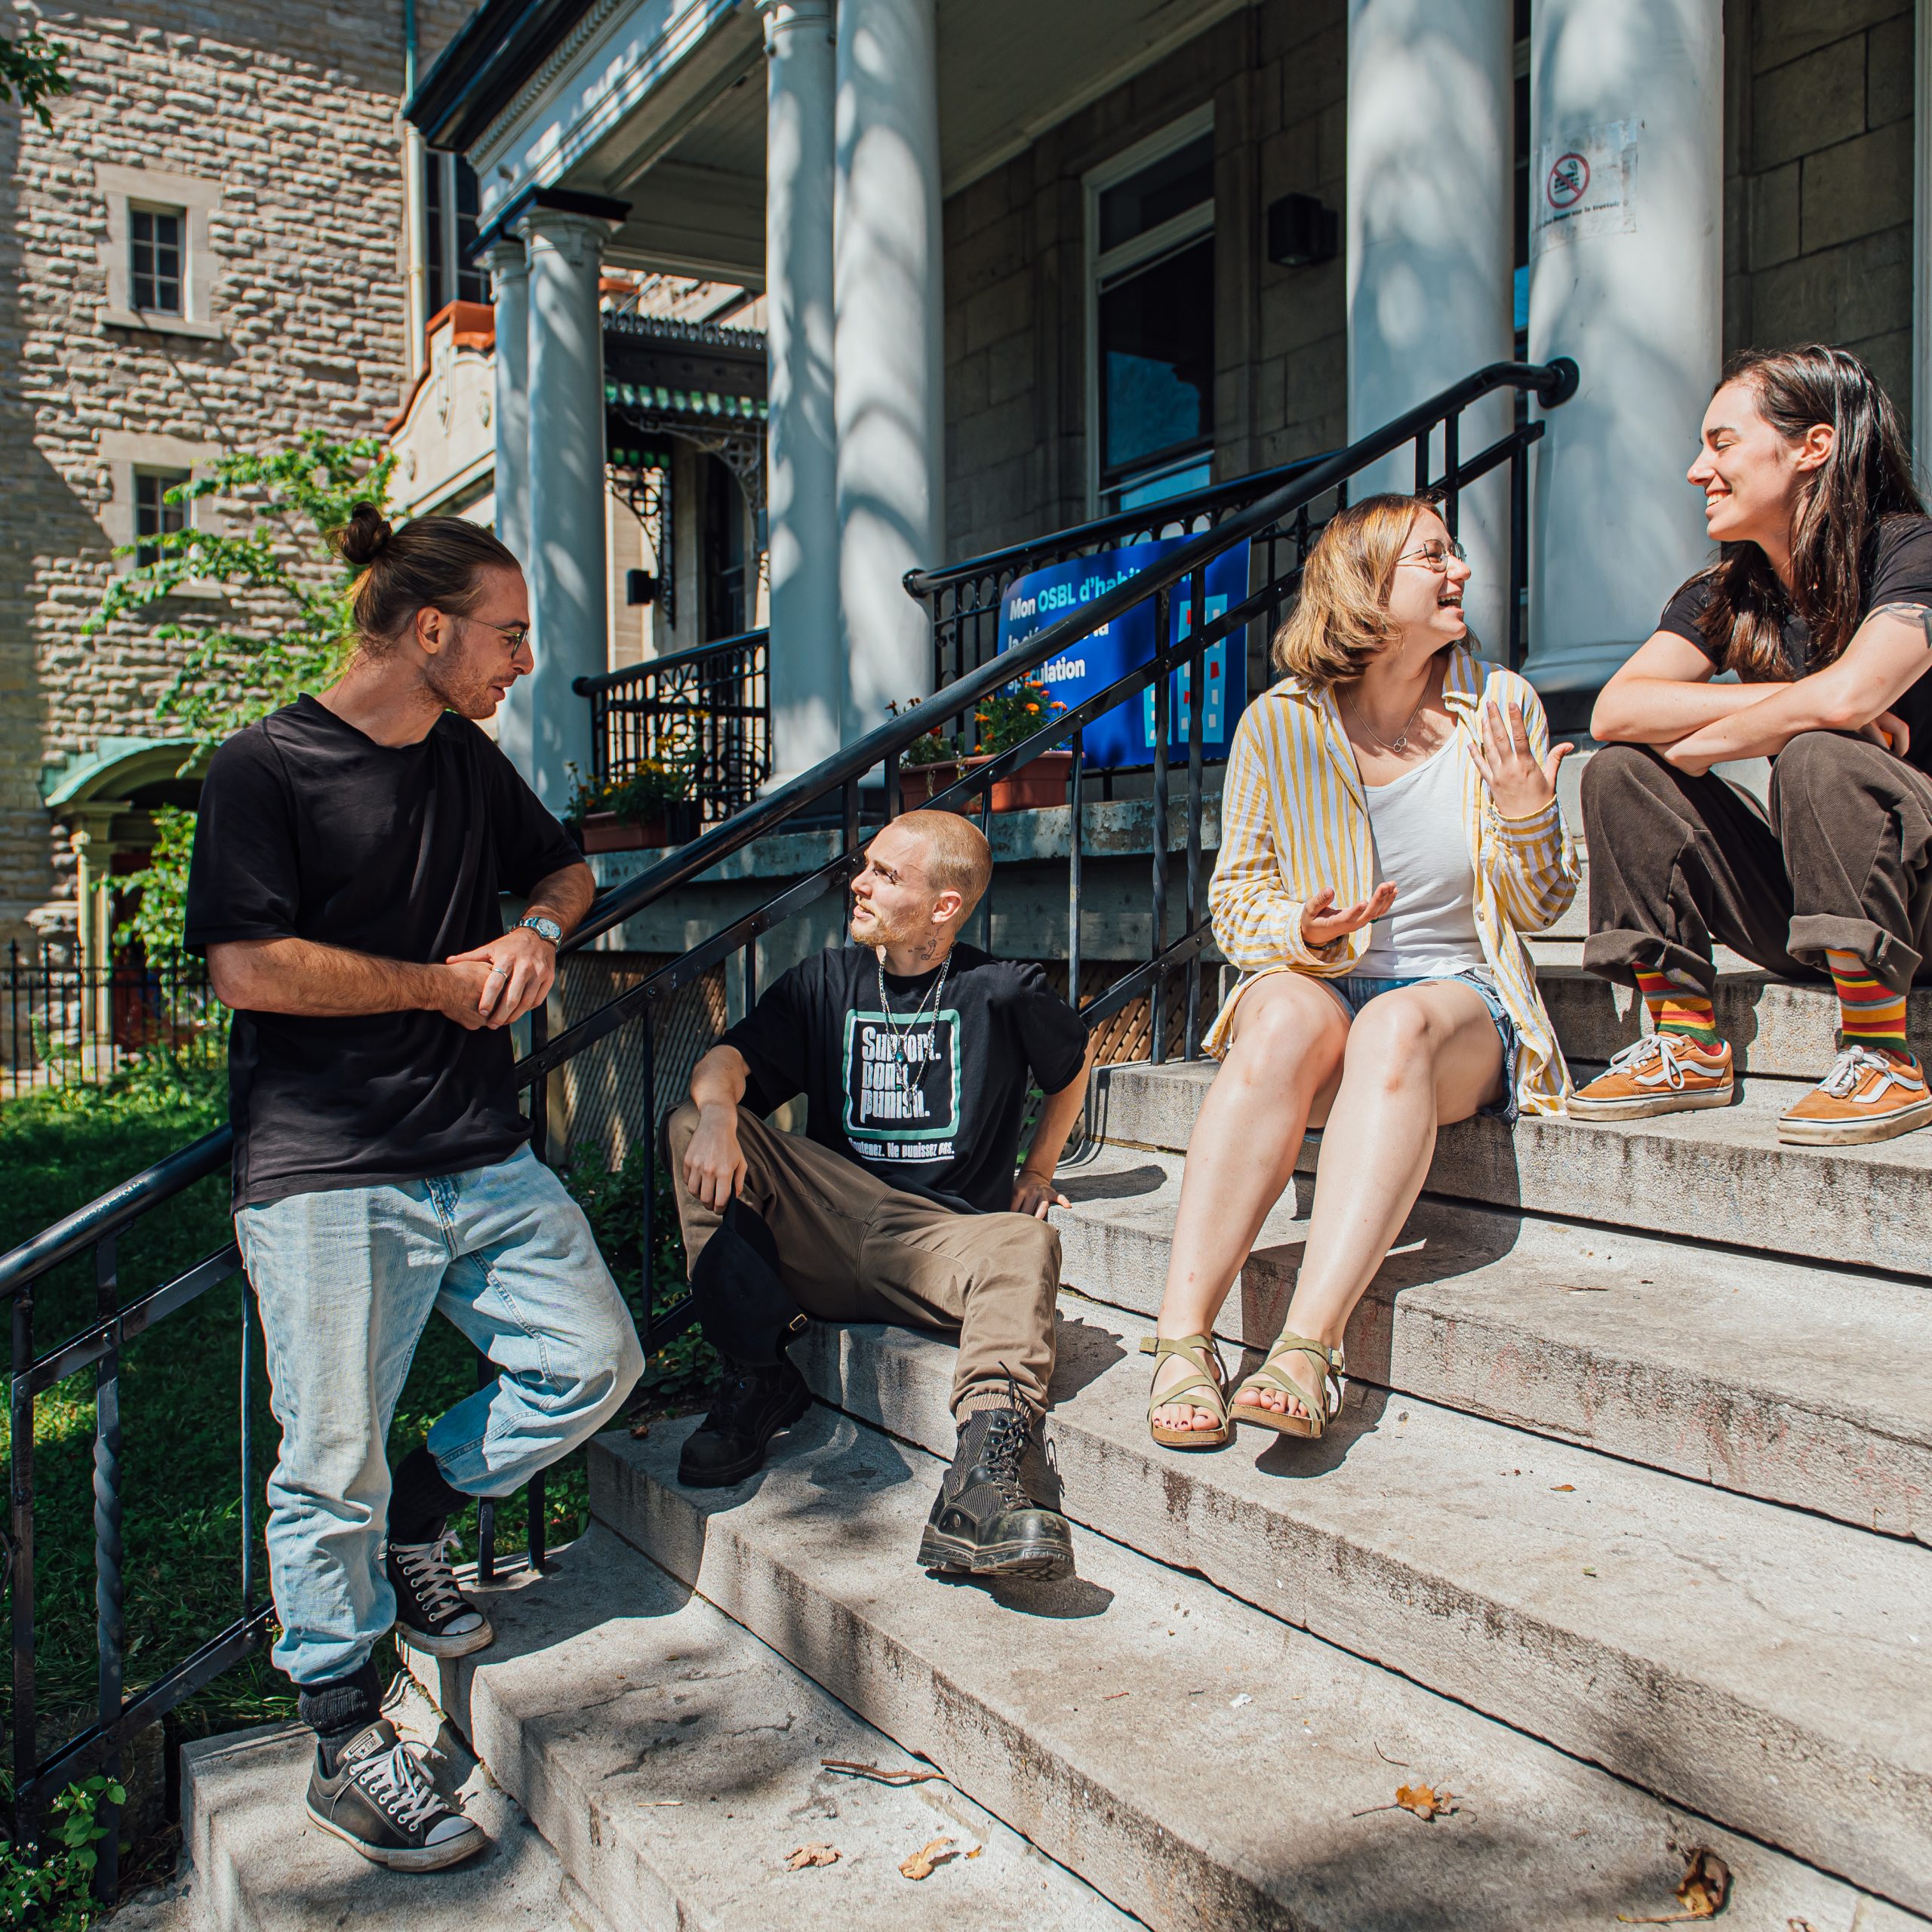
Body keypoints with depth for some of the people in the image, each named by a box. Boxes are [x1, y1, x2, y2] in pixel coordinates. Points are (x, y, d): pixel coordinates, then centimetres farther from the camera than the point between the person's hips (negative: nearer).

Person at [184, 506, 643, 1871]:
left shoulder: (471, 762, 13)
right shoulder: (265, 769, -7)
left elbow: (565, 867, 27)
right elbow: (249, 967, -16)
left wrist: (536, 930, 3)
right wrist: (445, 981, -10)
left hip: (486, 1158, 7)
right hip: (327, 1175, -7)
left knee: (597, 1360, 7)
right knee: (335, 1462, -1)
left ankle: (412, 1525, 29)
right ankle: (346, 1744, 17)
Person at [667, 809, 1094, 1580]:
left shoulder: (1004, 992, 2)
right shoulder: (827, 981, 11)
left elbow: (1071, 1069, 21)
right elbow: (726, 1060, -1)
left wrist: (1036, 1173, 16)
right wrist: (717, 1114, -24)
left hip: (941, 1242, -3)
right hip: (822, 1231, 3)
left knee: (1025, 1245, -36)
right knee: (692, 1128, -16)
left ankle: (986, 1470, -57)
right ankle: (756, 1378, -15)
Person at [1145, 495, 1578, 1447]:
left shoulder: (1499, 706, 3)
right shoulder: (1277, 726, 0)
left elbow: (1538, 908, 9)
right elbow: (1235, 901, 7)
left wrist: (1525, 819, -12)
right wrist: (1300, 932, -15)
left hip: (1458, 993, 0)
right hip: (1314, 978, 0)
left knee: (1395, 1025, -36)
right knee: (1288, 1017, -36)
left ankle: (1309, 1343, -44)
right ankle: (1181, 1334, -41)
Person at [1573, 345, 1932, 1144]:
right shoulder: (1727, 595, 5)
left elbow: (1847, 696, -34)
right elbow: (1615, 709, -12)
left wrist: (1695, 744, -17)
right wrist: (1799, 699, -20)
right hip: (1818, 904, 6)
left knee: (1818, 757, -33)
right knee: (1620, 772, -7)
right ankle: (1689, 1047, -9)